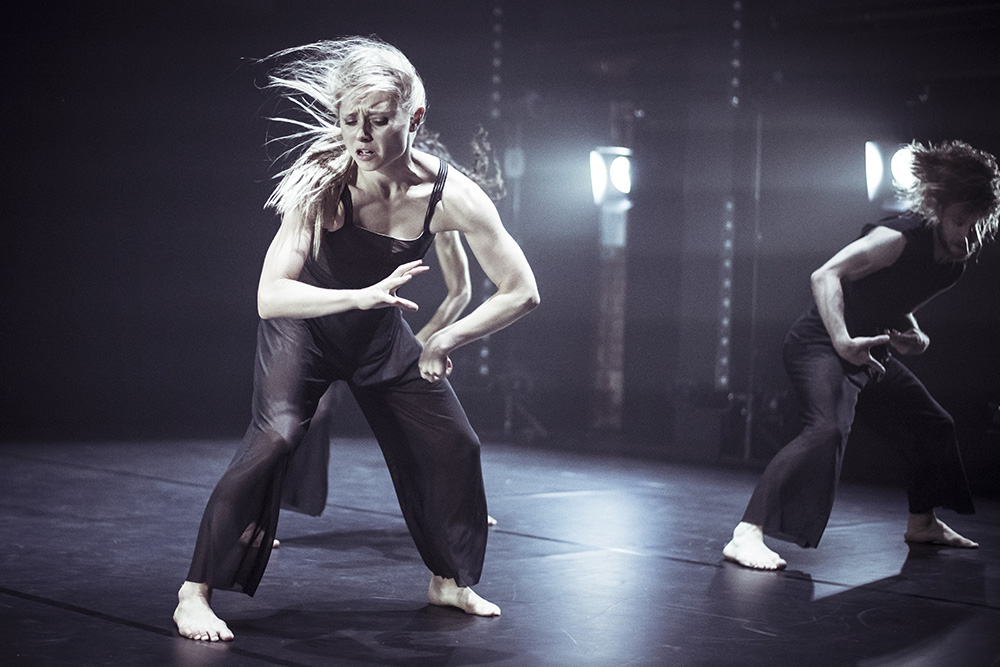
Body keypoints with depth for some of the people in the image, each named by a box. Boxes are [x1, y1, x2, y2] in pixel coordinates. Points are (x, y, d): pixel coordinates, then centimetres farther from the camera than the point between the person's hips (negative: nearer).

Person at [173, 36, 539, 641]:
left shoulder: (452, 195, -27)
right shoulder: (324, 184, -32)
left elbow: (522, 292, -20)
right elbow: (270, 295, -38)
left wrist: (446, 341, -25)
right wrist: (362, 296, -51)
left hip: (380, 335, 4)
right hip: (303, 327, -4)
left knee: (453, 446, 5)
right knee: (274, 438, -24)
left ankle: (449, 581, 28)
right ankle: (195, 594, -13)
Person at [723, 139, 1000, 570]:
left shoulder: (955, 261, 5)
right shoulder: (901, 237, -22)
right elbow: (824, 275, -28)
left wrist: (914, 336, -2)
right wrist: (843, 341, -37)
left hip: (868, 351, 10)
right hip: (820, 343, -10)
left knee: (931, 425, 19)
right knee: (827, 429, -32)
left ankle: (921, 523, 42)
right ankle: (747, 535, -38)